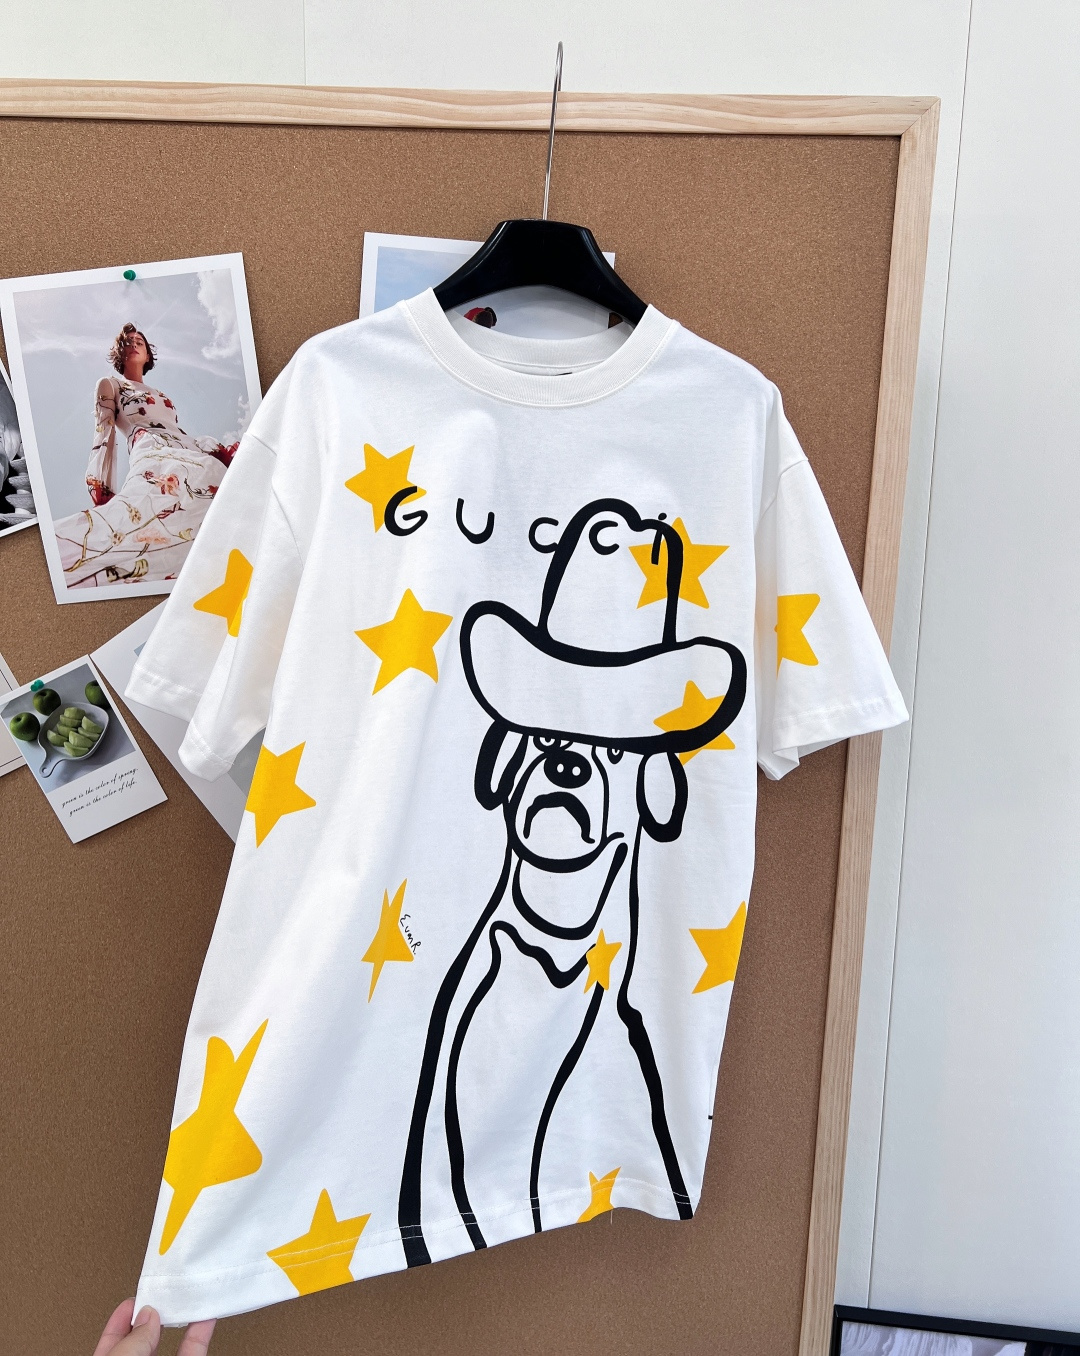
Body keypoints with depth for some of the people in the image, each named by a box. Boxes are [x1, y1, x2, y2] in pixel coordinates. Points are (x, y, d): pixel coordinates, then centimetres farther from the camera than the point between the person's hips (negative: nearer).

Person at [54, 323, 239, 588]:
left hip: (195, 460, 8)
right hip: (154, 457, -8)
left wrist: (226, 451, 12)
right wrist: (101, 489, -5)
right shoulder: (110, 384, 24)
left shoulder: (162, 395, 41)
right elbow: (105, 435, 10)